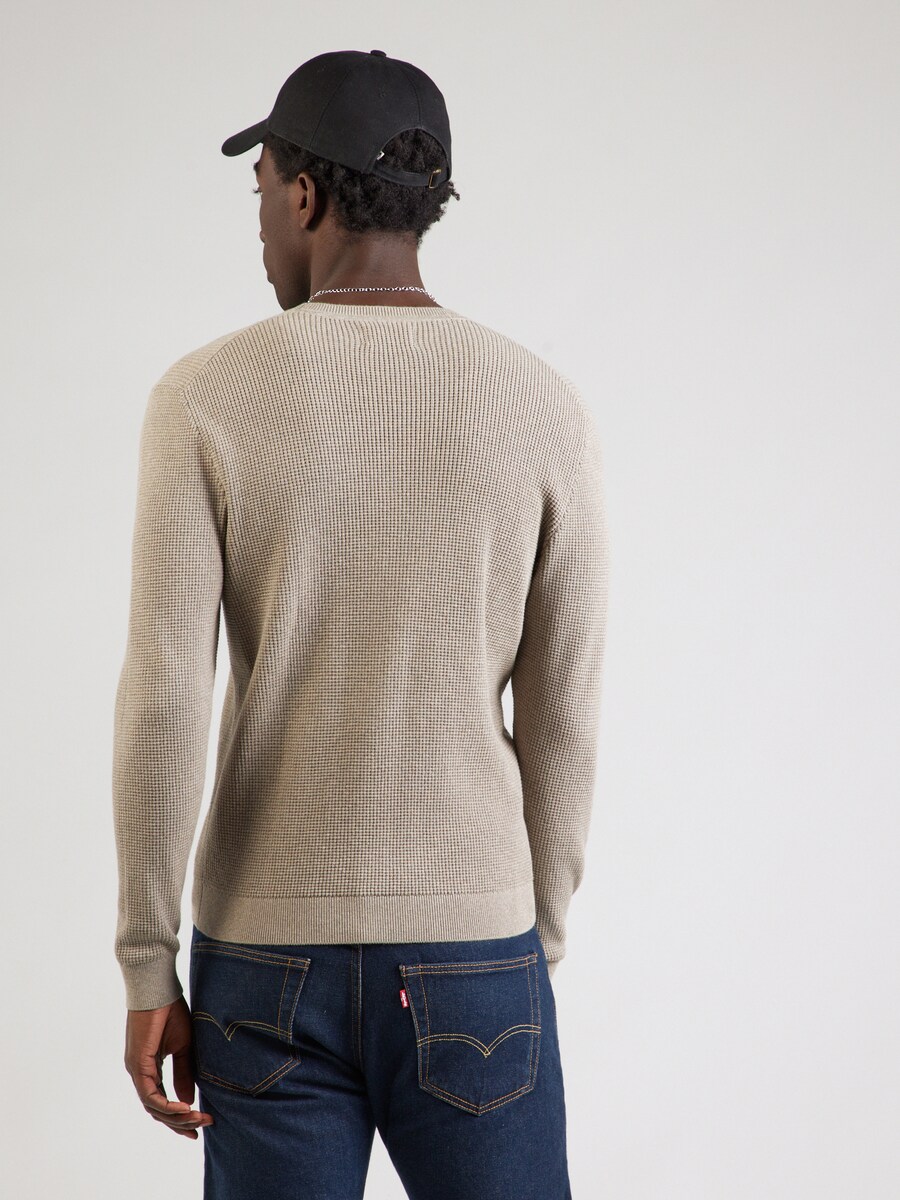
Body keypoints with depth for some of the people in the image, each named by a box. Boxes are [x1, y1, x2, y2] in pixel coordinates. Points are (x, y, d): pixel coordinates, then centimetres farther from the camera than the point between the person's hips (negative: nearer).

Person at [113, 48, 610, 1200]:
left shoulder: (205, 399, -8)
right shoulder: (545, 410, -4)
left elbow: (163, 703, -11)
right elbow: (561, 717, -1)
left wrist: (147, 970, -3)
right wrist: (537, 946, 11)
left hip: (268, 959, 0)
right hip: (470, 952, 0)